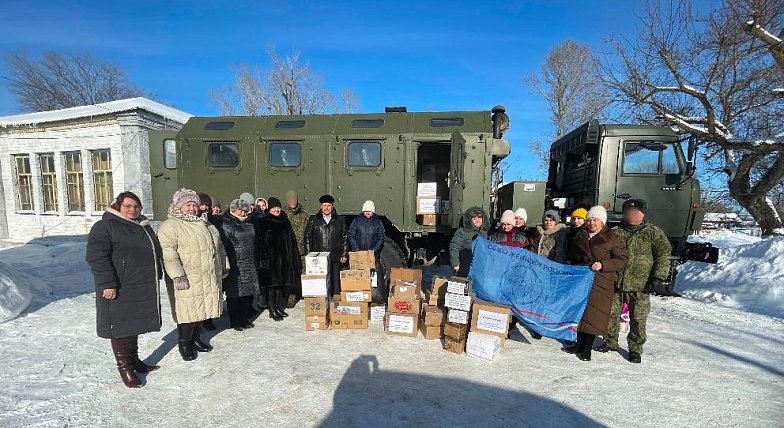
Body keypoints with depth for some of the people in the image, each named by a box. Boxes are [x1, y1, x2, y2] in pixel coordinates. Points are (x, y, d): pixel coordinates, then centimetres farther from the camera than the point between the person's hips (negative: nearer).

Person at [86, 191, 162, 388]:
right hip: (119, 290, -7)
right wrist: (108, 284, -22)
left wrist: (156, 277, 22)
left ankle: (134, 359, 31)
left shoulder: (144, 227, 14)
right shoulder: (104, 227, -8)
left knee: (134, 325, 17)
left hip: (143, 289, 7)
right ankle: (124, 367, 14)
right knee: (120, 327, 2)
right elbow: (96, 257, -16)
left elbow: (154, 252, 24)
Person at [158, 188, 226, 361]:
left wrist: (222, 267, 22)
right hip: (186, 281, -7)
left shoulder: (206, 225, 18)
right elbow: (168, 254, -17)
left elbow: (219, 248, 24)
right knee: (188, 312, -1)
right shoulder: (170, 226, -6)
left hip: (208, 280, 7)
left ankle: (195, 338, 32)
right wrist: (177, 275, -23)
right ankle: (184, 343, 18)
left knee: (201, 309, 15)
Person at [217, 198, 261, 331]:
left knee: (248, 293, 12)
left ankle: (245, 318, 24)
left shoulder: (249, 224, 15)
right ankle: (235, 321, 14)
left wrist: (256, 263, 21)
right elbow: (223, 247, -13)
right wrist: (225, 265, -17)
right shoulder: (225, 225, -8)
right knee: (234, 295, 2)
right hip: (235, 267, -7)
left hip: (250, 266, 7)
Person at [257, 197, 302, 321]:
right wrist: (264, 258, -17)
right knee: (271, 285, -1)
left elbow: (292, 241, 13)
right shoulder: (263, 223, -3)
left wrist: (294, 258, 9)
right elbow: (261, 242, -9)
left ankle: (280, 308, 22)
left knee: (282, 284, 10)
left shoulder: (285, 222, 11)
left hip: (284, 258, 5)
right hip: (270, 259, -5)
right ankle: (272, 310, 8)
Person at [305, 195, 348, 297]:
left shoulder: (340, 220, 9)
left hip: (335, 258, 1)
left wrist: (344, 255, 2)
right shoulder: (313, 220, 8)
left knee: (335, 282, 4)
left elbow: (345, 238, 9)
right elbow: (307, 238, 9)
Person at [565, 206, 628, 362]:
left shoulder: (611, 238, -4)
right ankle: (579, 344, 25)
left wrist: (603, 264, -18)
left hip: (600, 282, -5)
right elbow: (572, 256, 23)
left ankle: (587, 348, 9)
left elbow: (622, 260, -5)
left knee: (594, 314, -3)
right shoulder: (580, 236, 10)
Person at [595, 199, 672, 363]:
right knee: (611, 314, 10)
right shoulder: (615, 233, 8)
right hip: (615, 283, 3)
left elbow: (663, 255, -2)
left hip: (640, 286, -3)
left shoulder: (653, 232, 2)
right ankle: (610, 342, 29)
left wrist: (658, 277, -9)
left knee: (638, 319, 3)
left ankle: (635, 348, 21)